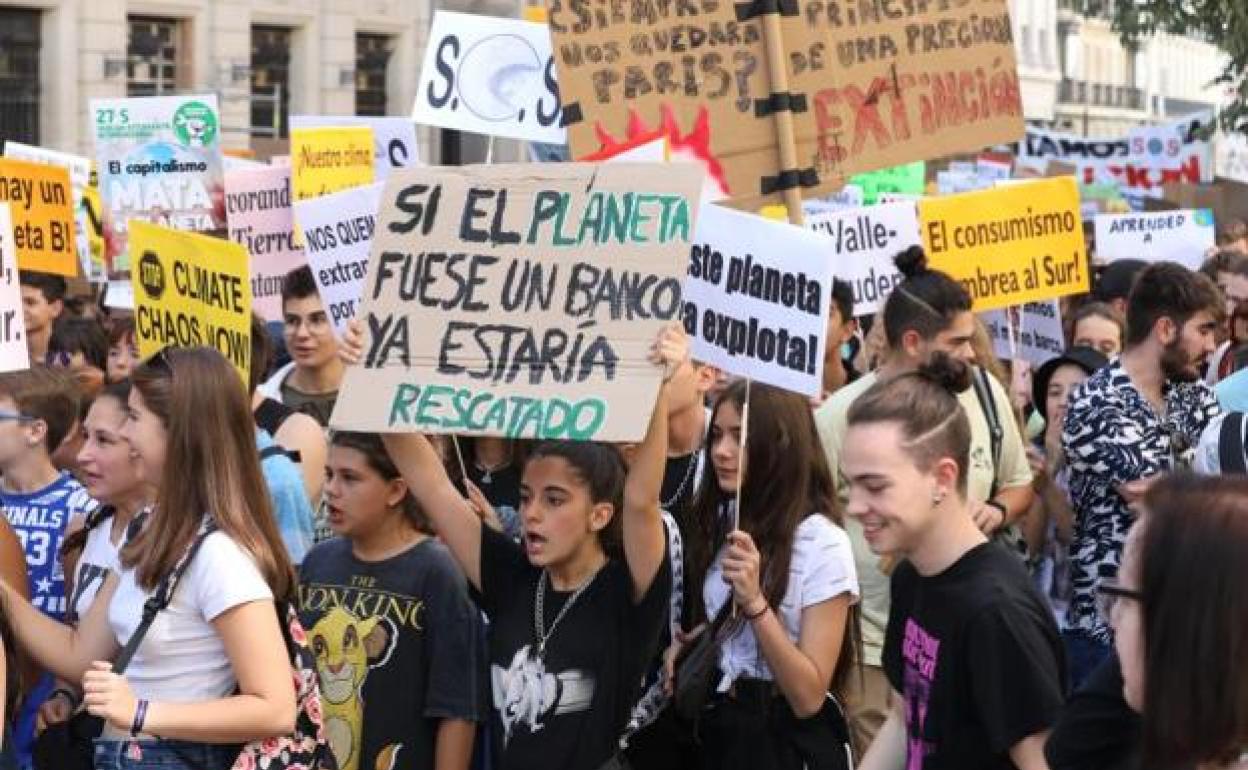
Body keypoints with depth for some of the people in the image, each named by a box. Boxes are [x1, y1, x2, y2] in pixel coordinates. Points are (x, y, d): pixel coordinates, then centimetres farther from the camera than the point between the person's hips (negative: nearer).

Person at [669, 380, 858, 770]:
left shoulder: (823, 542, -17)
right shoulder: (723, 522, 4)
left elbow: (809, 697, -20)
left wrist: (755, 602, -30)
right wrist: (686, 645, -3)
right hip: (714, 730, 6)